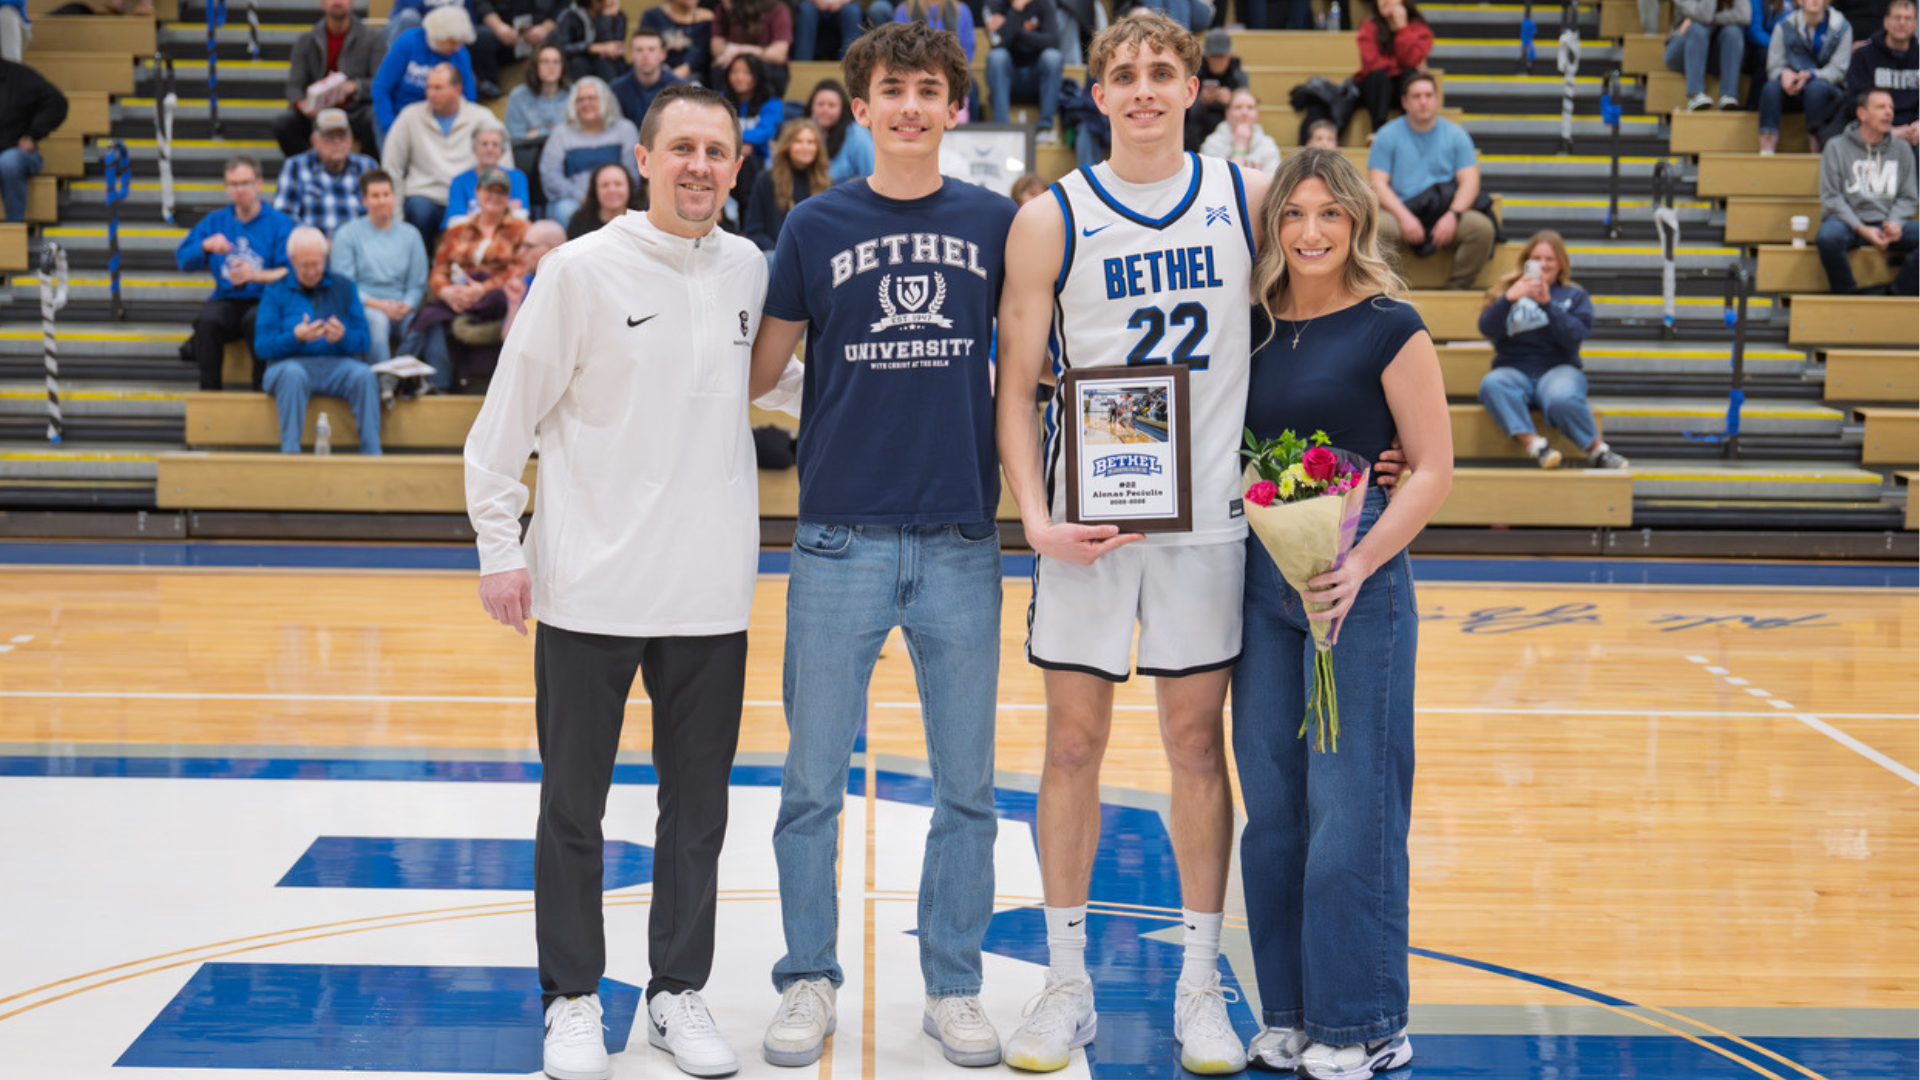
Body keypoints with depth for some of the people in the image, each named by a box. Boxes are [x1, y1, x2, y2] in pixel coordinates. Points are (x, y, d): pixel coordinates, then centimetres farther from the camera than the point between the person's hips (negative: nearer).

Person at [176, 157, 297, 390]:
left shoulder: (280, 223, 4)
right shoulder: (215, 221, 17)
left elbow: (290, 272, -7)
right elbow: (182, 259, 11)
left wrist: (255, 275, -23)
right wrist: (206, 246, -9)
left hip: (264, 301, -3)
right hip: (227, 300, 3)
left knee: (257, 319, -38)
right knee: (207, 320, -31)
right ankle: (209, 393, -24)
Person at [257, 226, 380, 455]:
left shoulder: (343, 288, 14)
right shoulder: (276, 291, 9)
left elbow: (363, 341, 6)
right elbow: (261, 346, -1)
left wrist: (343, 337, -17)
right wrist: (296, 337, -19)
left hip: (337, 363, 1)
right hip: (292, 361, -1)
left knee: (364, 375, -31)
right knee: (292, 374, -37)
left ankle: (372, 453, -32)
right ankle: (289, 452, -37)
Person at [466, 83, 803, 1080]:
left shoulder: (749, 271, 6)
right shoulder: (583, 269, -6)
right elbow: (511, 413, -4)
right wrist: (499, 546, -6)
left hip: (711, 592, 4)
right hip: (590, 587, -3)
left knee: (697, 809, 10)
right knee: (574, 807, 6)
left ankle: (678, 993, 24)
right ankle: (572, 999, 19)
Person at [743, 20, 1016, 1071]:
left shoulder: (994, 223, 5)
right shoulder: (816, 225, 3)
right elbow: (757, 370, 9)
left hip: (961, 542, 1)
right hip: (840, 539, -1)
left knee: (966, 786, 7)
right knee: (813, 779, 5)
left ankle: (953, 986, 20)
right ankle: (808, 980, 19)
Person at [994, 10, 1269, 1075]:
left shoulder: (1248, 197, 4)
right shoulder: (1050, 221, -1)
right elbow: (1017, 382, -1)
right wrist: (1035, 515, -11)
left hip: (1208, 510, 1)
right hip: (1087, 516, -1)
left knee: (1197, 740, 6)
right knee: (1074, 741, 3)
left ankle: (1201, 985, 16)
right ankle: (1067, 984, 15)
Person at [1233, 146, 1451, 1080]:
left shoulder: (1388, 328, -5)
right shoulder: (1252, 329, 9)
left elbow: (1433, 470, -8)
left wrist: (1359, 564, -19)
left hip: (1358, 583, -5)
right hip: (1260, 580, 5)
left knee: (1351, 807, -2)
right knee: (1272, 807, 8)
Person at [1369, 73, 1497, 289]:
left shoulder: (1456, 134, 10)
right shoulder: (1387, 135, 7)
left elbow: (1470, 182, 2)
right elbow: (1378, 184, -2)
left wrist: (1453, 215, -18)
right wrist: (1404, 216, -19)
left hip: (1445, 212, 2)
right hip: (1401, 211, -2)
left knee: (1482, 227, -28)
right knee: (1377, 227, -36)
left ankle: (1457, 289, -11)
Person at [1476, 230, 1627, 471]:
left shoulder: (1575, 296, 16)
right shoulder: (1507, 293, 18)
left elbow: (1575, 335, -3)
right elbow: (1487, 329, 0)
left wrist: (1547, 304, -15)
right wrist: (1509, 299, -17)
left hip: (1558, 368, -1)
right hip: (1514, 371, 1)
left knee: (1562, 398, -39)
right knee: (1491, 384, -36)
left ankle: (1598, 451, -20)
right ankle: (1534, 445, -43)